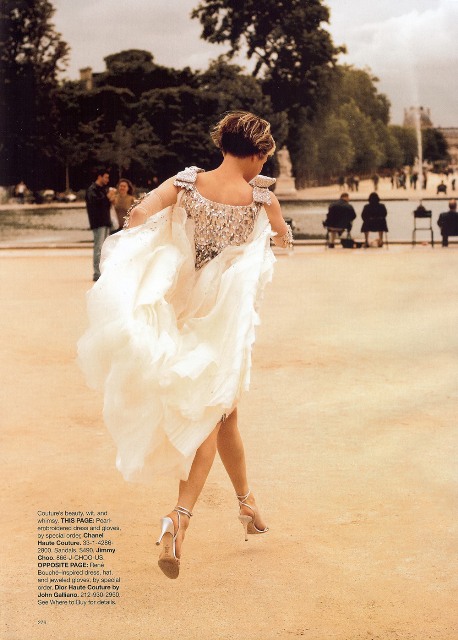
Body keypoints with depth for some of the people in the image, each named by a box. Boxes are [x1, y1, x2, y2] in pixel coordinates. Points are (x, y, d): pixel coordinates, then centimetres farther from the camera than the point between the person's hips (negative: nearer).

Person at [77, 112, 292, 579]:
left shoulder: (186, 183, -6)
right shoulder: (261, 196, -9)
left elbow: (138, 214, -19)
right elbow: (285, 240, 10)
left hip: (190, 304, 3)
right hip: (231, 312, -3)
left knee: (222, 410, 17)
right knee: (209, 411, 3)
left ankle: (246, 501, 32)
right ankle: (180, 517, -10)